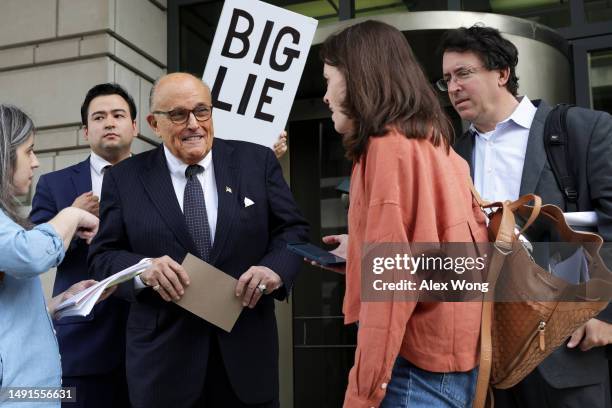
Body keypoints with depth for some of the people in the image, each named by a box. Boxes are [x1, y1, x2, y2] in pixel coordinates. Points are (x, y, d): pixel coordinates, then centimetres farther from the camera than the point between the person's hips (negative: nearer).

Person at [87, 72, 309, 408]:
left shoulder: (257, 161, 1)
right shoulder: (124, 179, 1)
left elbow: (293, 229, 3)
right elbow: (102, 256, 1)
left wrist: (275, 268, -17)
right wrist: (143, 268, -20)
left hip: (247, 347, 1)